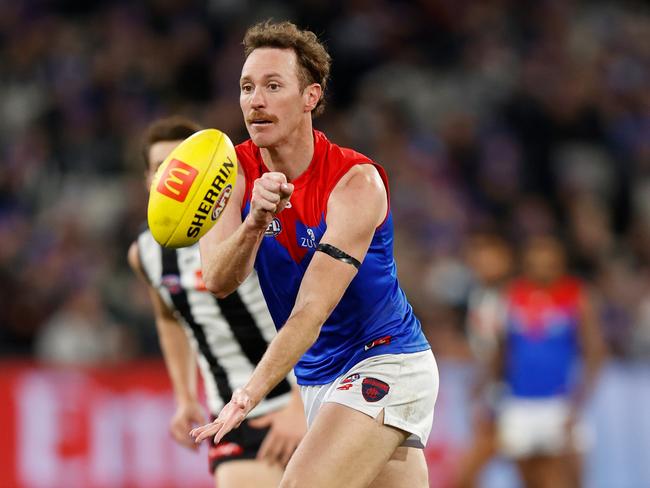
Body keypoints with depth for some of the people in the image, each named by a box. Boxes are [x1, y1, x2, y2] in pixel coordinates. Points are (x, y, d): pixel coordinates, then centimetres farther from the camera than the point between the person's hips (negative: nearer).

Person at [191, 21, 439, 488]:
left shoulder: (357, 182, -21)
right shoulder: (238, 172, -4)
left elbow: (312, 310, -29)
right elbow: (219, 281, -17)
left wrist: (249, 395, -40)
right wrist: (255, 221, -37)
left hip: (385, 362, -6)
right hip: (317, 376, 6)